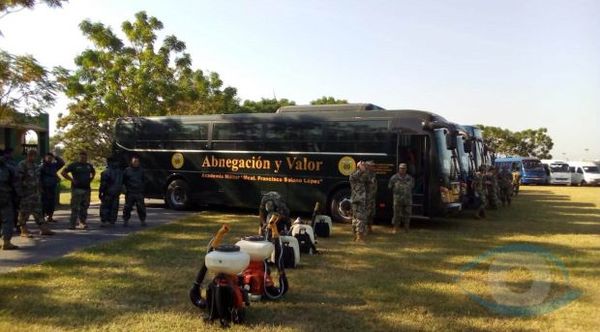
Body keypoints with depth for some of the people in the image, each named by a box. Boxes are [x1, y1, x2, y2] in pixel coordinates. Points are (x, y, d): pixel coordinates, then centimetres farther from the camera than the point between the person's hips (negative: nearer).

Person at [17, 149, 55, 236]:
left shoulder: (36, 166, 14)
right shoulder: (22, 165, -11)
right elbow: (18, 180, -15)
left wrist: (40, 190, 17)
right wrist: (20, 192, -19)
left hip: (36, 193, 8)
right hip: (26, 193, -7)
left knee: (38, 211, 9)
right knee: (24, 213, 0)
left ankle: (44, 229, 12)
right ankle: (24, 231, 7)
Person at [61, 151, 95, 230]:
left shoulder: (89, 166, 13)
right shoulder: (74, 165, -4)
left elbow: (93, 172, 33)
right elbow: (63, 172, -6)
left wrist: (90, 179, 16)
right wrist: (71, 179, -10)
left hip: (86, 189, 5)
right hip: (77, 189, -5)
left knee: (84, 207, 9)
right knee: (75, 207, -5)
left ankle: (83, 223, 17)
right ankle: (73, 224, 0)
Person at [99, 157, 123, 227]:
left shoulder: (106, 172, -12)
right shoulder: (120, 171, 8)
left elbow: (103, 184, -13)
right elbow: (121, 182, 14)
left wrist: (100, 192, -7)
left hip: (108, 193, -5)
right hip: (117, 193, 5)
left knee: (104, 207, 1)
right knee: (114, 208, 9)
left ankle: (103, 221, -4)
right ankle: (112, 221, 12)